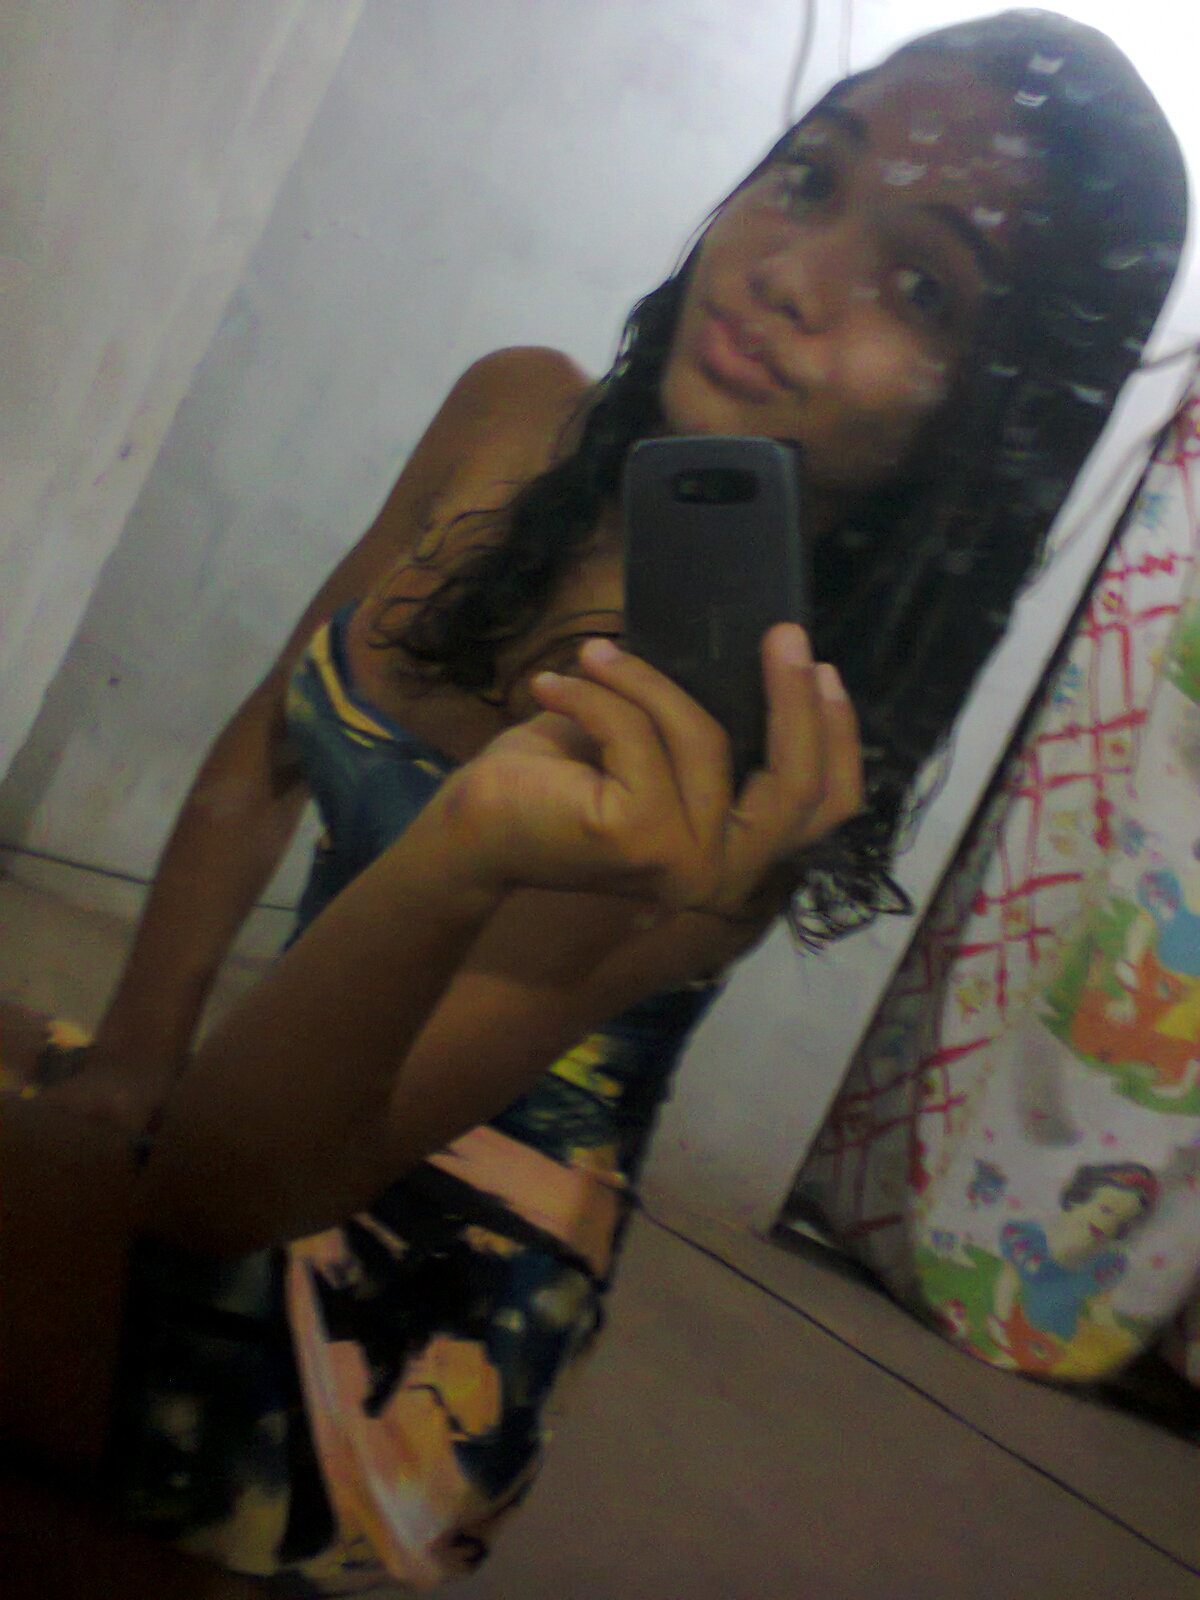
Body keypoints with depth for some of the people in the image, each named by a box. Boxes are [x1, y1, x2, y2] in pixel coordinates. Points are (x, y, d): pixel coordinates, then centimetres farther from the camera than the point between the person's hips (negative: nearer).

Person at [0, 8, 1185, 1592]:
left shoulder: (780, 752, -28)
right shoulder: (523, 417, -7)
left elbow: (218, 1190, -29)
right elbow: (262, 758, 5)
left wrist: (460, 860, -47)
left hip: (411, 1326, -6)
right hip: (265, 1103, 7)